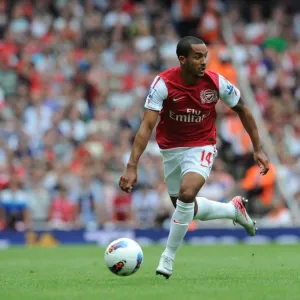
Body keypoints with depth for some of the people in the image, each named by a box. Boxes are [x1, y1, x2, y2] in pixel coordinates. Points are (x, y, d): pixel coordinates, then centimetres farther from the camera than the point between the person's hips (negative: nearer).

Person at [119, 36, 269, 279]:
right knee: (188, 209, 13)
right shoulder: (164, 83, -22)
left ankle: (168, 257, -12)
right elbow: (147, 126, -24)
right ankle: (234, 209, 42)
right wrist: (132, 167, -32)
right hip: (171, 148, 2)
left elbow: (242, 110, 1)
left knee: (186, 193, -27)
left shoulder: (215, 82, -17)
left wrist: (258, 148, 1)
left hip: (202, 146, -2)